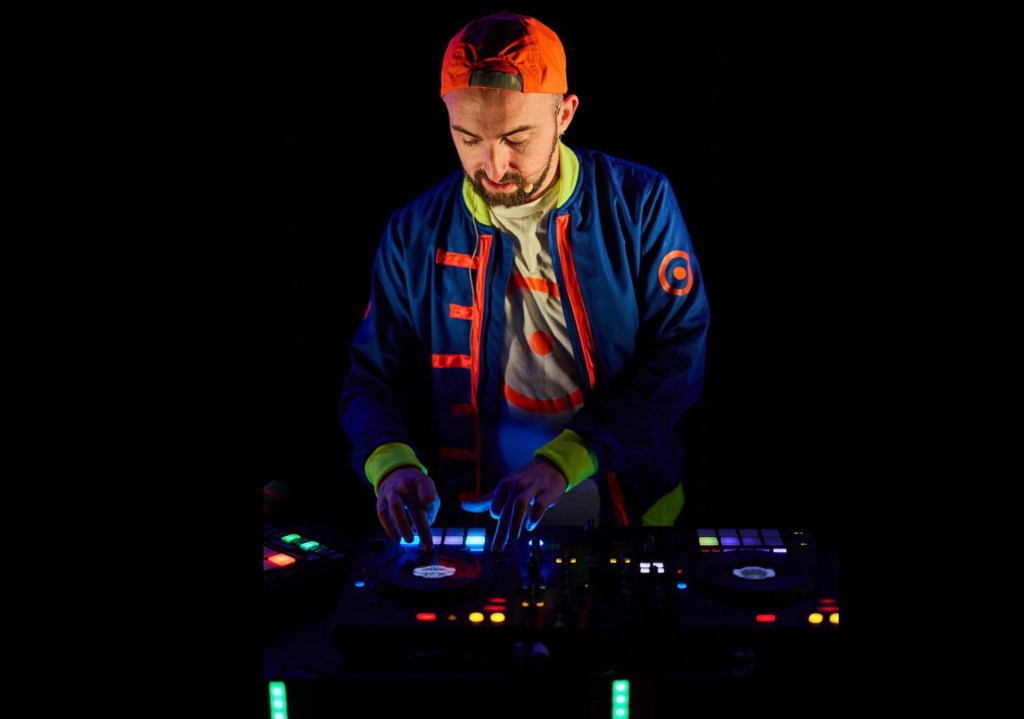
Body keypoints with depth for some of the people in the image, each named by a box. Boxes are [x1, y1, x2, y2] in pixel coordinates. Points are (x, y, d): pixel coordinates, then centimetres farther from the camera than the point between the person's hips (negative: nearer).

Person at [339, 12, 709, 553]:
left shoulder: (639, 203, -2)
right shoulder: (415, 233, 3)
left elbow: (680, 352, -5)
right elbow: (371, 380, 8)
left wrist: (564, 461, -17)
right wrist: (392, 464, -15)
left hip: (625, 509, -1)